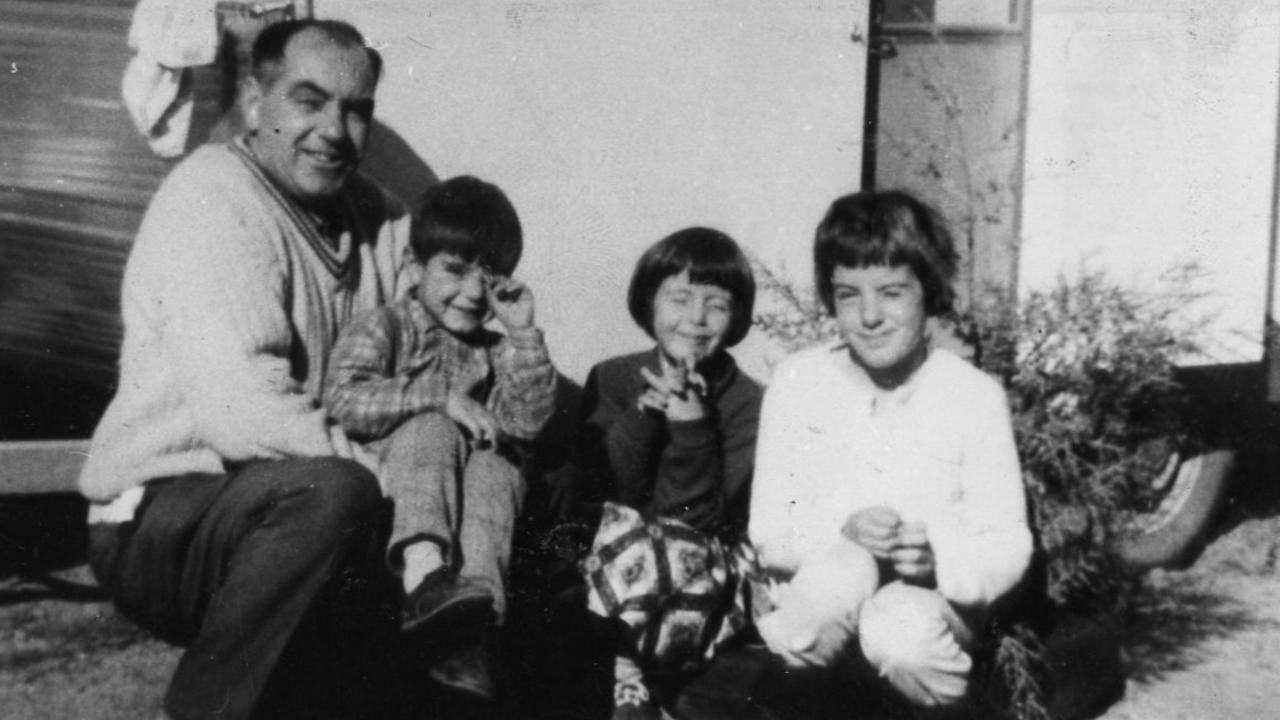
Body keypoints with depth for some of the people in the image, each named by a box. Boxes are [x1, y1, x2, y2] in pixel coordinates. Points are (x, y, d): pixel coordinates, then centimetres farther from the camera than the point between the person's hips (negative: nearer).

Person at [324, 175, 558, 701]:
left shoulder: (495, 354, 19)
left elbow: (528, 421, 1)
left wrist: (524, 335, -5)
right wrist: (441, 397, -18)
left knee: (495, 467, -29)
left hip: (470, 490, 3)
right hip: (384, 489, -3)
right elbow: (342, 400, -11)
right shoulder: (382, 328, 8)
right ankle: (423, 574, -51)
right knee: (430, 430, -30)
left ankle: (469, 630, -48)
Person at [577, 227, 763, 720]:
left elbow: (698, 515, -10)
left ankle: (608, 668, -15)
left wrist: (690, 422, -21)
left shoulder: (747, 401, -2)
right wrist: (647, 411, -18)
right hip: (608, 546, 2)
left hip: (701, 557, -1)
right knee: (625, 527, -31)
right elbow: (604, 487, -6)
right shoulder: (613, 378, 6)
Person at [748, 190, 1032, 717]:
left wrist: (939, 555, -24)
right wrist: (842, 530, -22)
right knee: (844, 569, -34)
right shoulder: (796, 381, 0)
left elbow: (1008, 546, -3)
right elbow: (766, 532, -1)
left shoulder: (975, 396, -2)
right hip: (818, 597, 0)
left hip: (928, 600, 0)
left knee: (903, 638, -34)